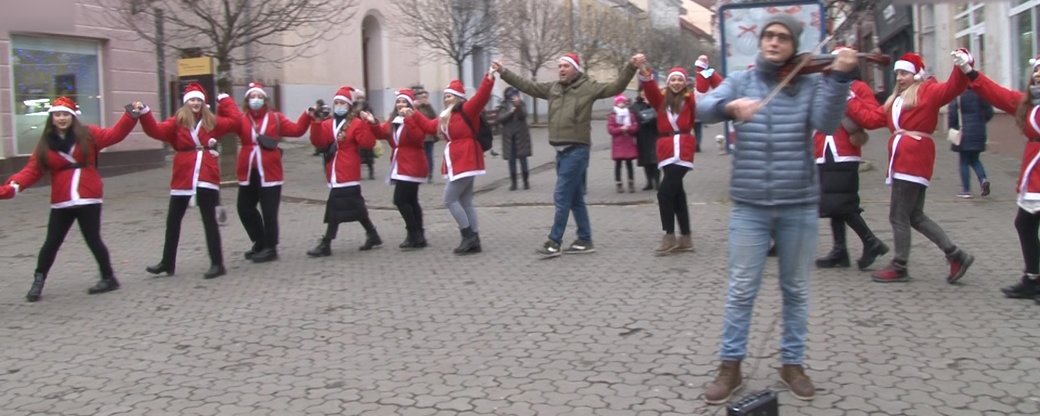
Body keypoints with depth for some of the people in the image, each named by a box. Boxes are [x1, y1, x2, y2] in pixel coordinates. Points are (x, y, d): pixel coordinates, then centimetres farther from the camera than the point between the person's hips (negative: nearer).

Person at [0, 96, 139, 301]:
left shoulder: (88, 135, 1)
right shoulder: (45, 144, 3)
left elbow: (115, 134, 0)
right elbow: (32, 171, -3)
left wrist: (132, 115, -11)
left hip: (89, 199, -2)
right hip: (61, 202, 2)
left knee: (93, 240, 2)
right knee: (52, 242, 7)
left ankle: (108, 278, 17)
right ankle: (38, 281, 20)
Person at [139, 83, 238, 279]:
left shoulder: (212, 122, 6)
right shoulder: (177, 122, 4)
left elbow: (234, 121, 0)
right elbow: (156, 131, -8)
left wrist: (225, 101, 6)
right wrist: (144, 114, -22)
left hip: (206, 176, -2)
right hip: (183, 177, 2)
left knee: (209, 219, -2)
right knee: (173, 219, 10)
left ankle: (217, 264, 1)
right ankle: (167, 263, 23)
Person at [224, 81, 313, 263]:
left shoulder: (275, 118, 2)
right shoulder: (241, 119, 4)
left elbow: (296, 129, -2)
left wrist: (307, 116, -13)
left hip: (270, 172, -4)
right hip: (248, 173, 4)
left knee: (269, 212, -3)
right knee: (245, 209, 14)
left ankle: (270, 248, 10)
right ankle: (260, 243, 32)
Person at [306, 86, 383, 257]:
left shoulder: (357, 124, -4)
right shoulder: (328, 124, 12)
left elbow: (367, 143, -15)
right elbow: (318, 143, -2)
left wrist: (368, 124, -25)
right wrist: (316, 123, -13)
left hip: (347, 173, -7)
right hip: (335, 174, 7)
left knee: (336, 207, -9)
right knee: (355, 207, 14)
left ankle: (325, 244, -4)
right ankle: (373, 236, 26)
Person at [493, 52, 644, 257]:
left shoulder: (587, 87, -5)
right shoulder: (553, 88, 12)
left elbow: (616, 87, -10)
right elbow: (526, 86, 19)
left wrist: (631, 67, -23)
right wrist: (503, 72, 17)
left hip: (577, 150, -7)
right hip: (561, 150, 7)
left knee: (562, 196, -8)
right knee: (575, 198, 12)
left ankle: (554, 242, -2)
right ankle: (585, 240, 20)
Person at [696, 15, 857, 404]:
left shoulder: (811, 83, 2)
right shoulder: (740, 80, 4)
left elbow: (826, 124, -14)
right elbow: (704, 108, -12)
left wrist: (840, 78, -27)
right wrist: (729, 105, -34)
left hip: (799, 206, 1)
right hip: (749, 205, 0)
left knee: (796, 290, 11)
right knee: (741, 289, 3)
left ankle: (792, 363, 25)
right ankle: (730, 365, 14)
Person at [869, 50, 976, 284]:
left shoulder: (927, 91, -2)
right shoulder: (896, 98, 22)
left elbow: (951, 89, -19)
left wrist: (963, 68, -36)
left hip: (914, 158, -9)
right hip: (901, 158, 9)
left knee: (899, 215, -4)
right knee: (915, 215, 11)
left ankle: (899, 268, 6)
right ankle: (956, 255, 15)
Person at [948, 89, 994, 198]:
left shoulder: (957, 95, -11)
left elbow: (952, 114, -14)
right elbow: (989, 112, 5)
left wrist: (952, 128, 2)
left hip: (964, 133, -4)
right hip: (979, 133, 4)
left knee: (963, 162, 4)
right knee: (974, 159, 20)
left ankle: (966, 190, 3)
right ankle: (983, 179, -4)